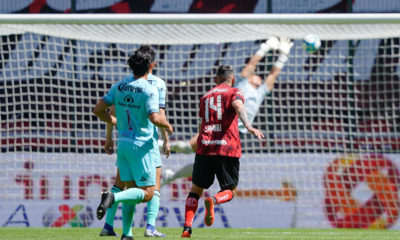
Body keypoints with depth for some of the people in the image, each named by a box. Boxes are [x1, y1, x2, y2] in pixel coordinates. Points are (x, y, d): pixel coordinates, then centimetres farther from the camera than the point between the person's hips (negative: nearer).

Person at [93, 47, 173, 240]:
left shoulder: (119, 86, 4)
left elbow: (98, 110, 6)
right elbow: (155, 118, -25)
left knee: (131, 189, 13)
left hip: (123, 143, 7)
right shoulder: (150, 90, -14)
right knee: (147, 193, -2)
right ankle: (113, 197, -26)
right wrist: (167, 125, -4)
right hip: (141, 145, -7)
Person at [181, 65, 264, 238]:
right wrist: (248, 126, -32)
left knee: (196, 189, 11)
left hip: (204, 146, 3)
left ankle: (187, 228, -8)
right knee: (229, 192, 8)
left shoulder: (205, 97, 22)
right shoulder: (234, 93, 7)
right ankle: (213, 201, -28)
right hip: (228, 148, -3)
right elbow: (238, 107, -15)